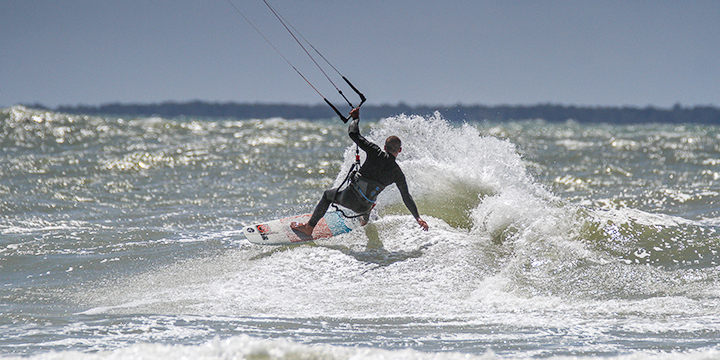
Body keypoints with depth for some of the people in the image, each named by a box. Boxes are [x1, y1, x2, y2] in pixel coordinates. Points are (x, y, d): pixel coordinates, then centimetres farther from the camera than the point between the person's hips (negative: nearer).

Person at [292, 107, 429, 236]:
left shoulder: (376, 153, -10)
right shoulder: (398, 174, -1)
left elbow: (353, 133, -12)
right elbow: (407, 198, 3)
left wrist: (355, 118, 6)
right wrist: (418, 218, 11)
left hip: (350, 198, -3)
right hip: (364, 207, 3)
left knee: (327, 195, 29)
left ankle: (309, 227, 29)